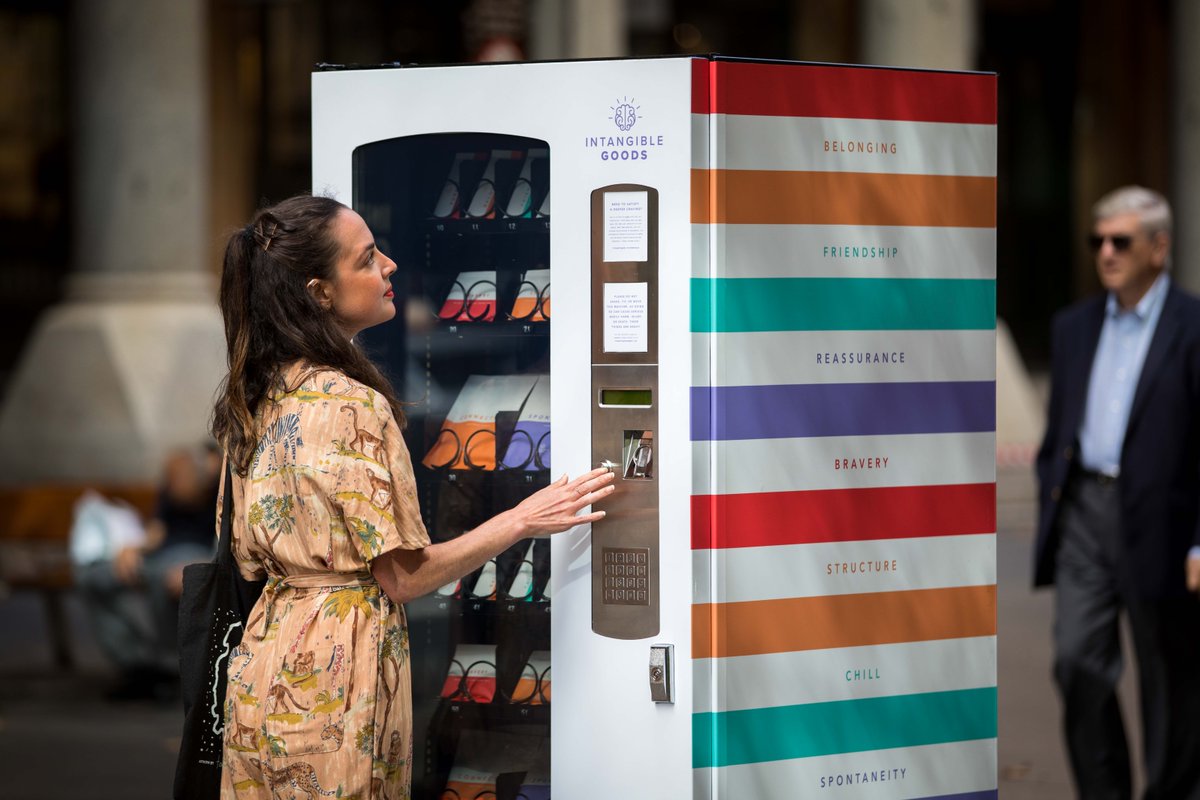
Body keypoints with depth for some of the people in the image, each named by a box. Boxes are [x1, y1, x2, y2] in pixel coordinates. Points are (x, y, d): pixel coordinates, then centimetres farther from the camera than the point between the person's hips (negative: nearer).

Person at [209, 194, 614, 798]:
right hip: (333, 675, -8)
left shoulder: (252, 397, 6)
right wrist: (522, 521, -11)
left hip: (264, 657, 9)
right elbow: (402, 576, -17)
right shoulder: (352, 406, -20)